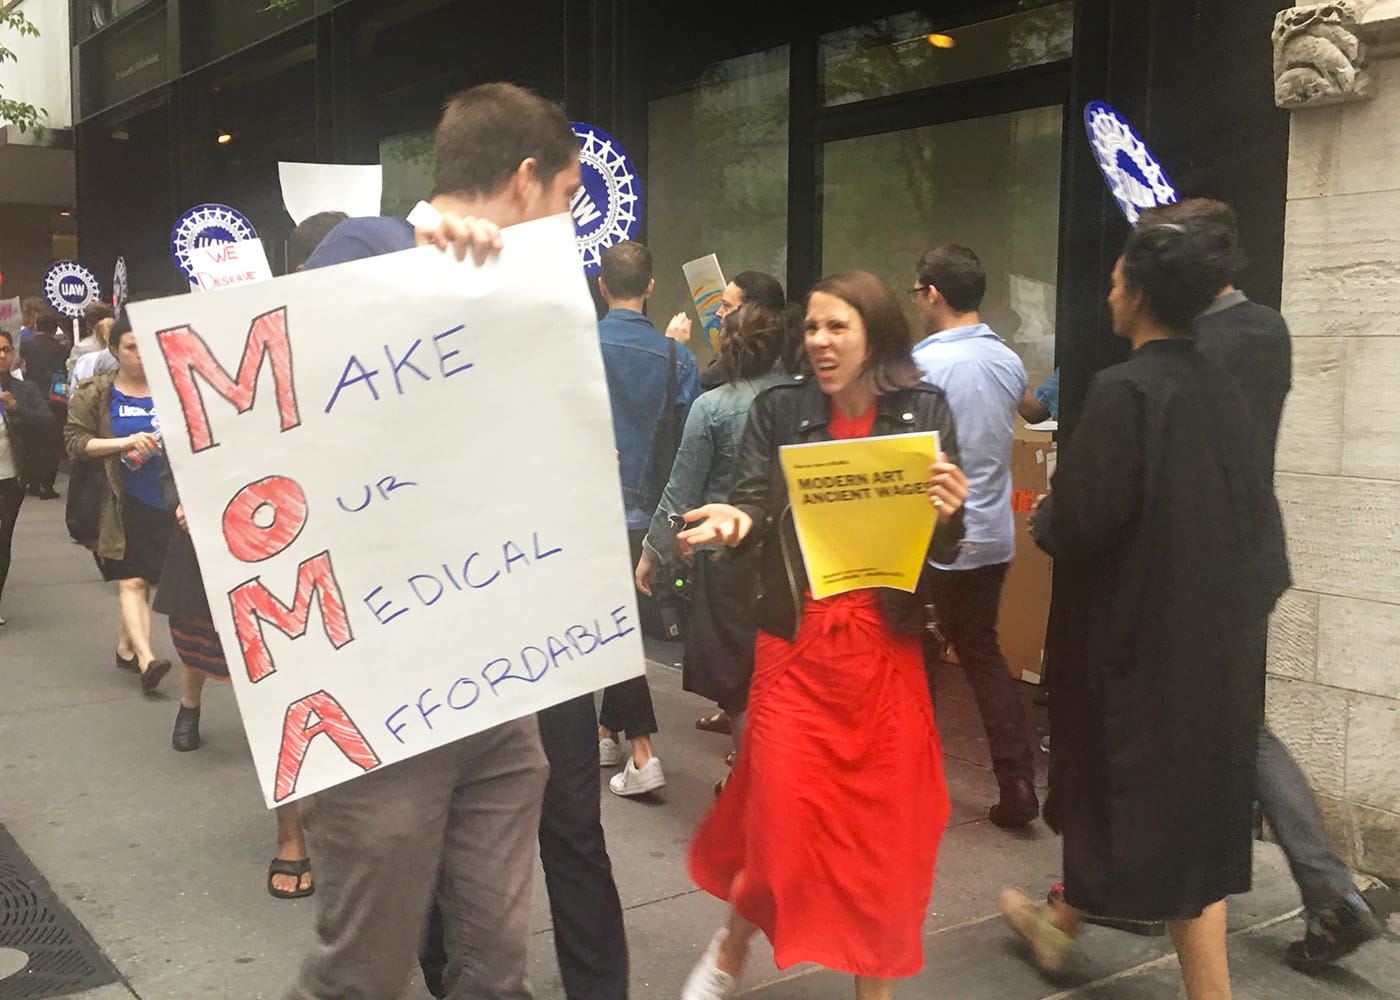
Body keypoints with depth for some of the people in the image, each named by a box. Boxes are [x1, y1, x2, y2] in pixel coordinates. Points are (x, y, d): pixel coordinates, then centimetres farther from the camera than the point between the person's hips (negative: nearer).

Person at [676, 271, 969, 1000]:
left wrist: (948, 515, -21)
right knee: (780, 817, -2)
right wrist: (735, 520, -30)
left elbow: (945, 548, 2)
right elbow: (753, 501, -8)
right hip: (796, 643, -1)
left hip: (887, 647, 1)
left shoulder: (924, 412, 0)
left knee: (885, 826, 8)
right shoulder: (779, 410, 0)